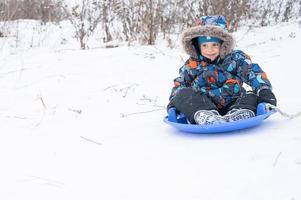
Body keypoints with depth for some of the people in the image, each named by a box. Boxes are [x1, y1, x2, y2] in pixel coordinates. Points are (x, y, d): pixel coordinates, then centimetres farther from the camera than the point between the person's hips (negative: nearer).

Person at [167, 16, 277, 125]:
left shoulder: (235, 58, 3)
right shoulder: (192, 65, 9)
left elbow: (254, 73, -8)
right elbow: (179, 85, 16)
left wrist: (264, 90, -25)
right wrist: (173, 102, 0)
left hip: (232, 105, 0)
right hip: (202, 107, 1)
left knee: (254, 96, -22)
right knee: (183, 94, -24)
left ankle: (240, 113, -55)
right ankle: (205, 116, -53)